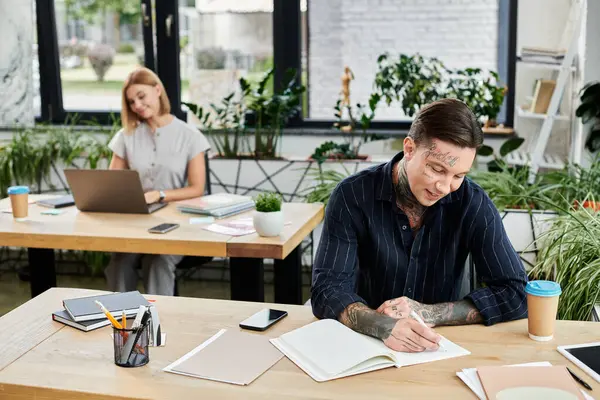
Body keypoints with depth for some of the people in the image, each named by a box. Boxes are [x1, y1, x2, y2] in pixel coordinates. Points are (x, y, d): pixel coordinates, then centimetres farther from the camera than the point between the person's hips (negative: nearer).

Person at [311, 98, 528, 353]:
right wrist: (384, 326, -35)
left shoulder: (473, 204, -9)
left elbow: (515, 294, -10)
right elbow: (328, 289, -17)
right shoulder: (352, 196, -12)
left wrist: (429, 313, -21)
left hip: (437, 348, 0)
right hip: (364, 343, 1)